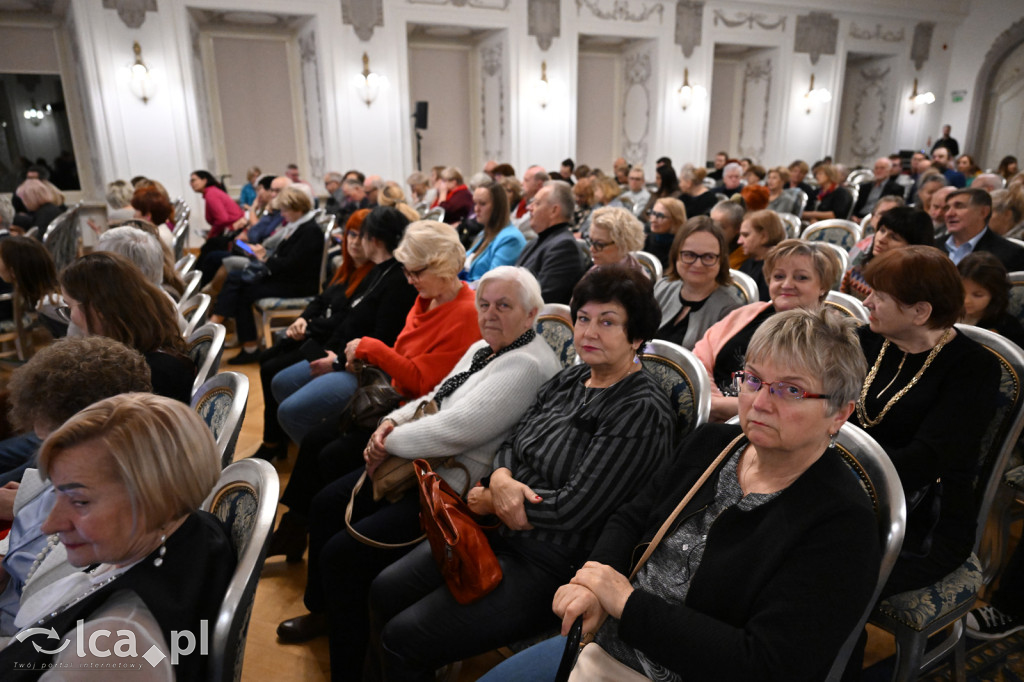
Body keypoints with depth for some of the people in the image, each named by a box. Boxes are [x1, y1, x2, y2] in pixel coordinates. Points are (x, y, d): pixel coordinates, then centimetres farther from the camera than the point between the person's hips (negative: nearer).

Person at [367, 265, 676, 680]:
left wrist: (488, 501, -11)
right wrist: (501, 480, -15)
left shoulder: (643, 412, -19)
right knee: (385, 591, 10)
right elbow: (512, 443, 9)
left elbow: (571, 511, -22)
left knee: (404, 638, -9)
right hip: (503, 535, 8)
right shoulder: (570, 379, 6)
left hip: (552, 566, -8)